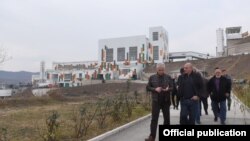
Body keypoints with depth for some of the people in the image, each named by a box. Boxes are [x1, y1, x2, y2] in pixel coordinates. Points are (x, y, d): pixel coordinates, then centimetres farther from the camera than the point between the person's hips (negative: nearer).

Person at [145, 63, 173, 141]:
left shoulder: (168, 77, 2)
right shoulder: (152, 77, 1)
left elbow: (172, 87, 4)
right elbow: (148, 87, 3)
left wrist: (168, 89, -18)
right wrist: (155, 89, -14)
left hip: (166, 100, 2)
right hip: (156, 101, -1)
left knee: (167, 118, 11)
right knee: (154, 118, -3)